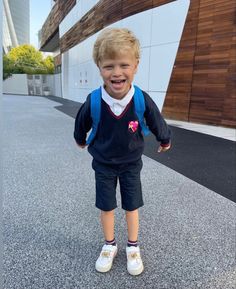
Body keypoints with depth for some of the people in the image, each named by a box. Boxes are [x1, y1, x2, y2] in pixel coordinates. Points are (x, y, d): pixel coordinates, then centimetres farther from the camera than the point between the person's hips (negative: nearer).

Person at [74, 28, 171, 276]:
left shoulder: (143, 100, -25)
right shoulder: (93, 102, -25)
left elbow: (158, 124, -5)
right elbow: (81, 125, -2)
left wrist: (165, 141, 13)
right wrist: (80, 141, 17)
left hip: (131, 163, 0)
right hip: (103, 164, 0)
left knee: (132, 206, 13)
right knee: (106, 207, 13)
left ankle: (133, 247, 37)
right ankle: (109, 245, 38)